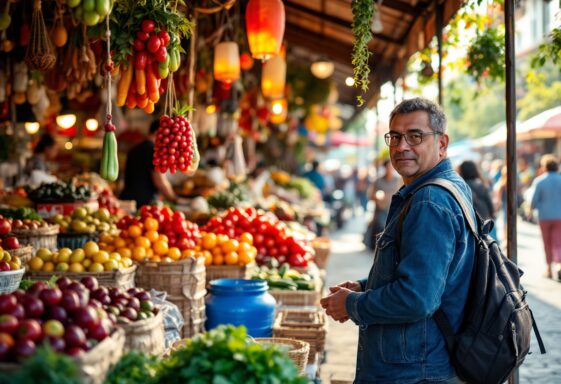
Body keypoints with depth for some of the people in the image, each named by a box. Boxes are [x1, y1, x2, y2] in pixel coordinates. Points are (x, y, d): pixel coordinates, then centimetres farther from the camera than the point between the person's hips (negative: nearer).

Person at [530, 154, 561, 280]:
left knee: (547, 243, 14)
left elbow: (533, 202, -8)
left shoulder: (539, 181, -7)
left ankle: (549, 269, 21)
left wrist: (533, 207, 13)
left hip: (544, 216, 0)